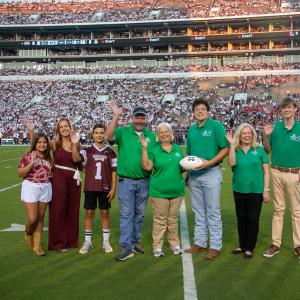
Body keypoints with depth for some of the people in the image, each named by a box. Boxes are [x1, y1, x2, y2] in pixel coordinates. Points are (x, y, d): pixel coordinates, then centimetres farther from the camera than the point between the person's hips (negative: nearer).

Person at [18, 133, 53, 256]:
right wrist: (31, 163, -18)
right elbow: (20, 174, -9)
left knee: (40, 218, 7)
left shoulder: (48, 158, 10)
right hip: (31, 188, -4)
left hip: (45, 189, 4)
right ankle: (28, 234, 27)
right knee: (32, 218, -7)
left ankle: (37, 245, 16)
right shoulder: (27, 156, -4)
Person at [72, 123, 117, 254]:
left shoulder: (110, 152, 3)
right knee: (89, 213, 6)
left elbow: (114, 171, 3)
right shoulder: (87, 151, 3)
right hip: (90, 187, 0)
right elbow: (76, 159, -16)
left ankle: (106, 242, 17)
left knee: (105, 213, 7)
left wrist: (113, 188, -3)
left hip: (105, 188, 0)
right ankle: (87, 241, 16)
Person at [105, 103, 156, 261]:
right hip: (126, 181, -3)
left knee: (139, 214, 12)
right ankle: (126, 247, 0)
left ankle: (135, 242, 26)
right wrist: (116, 116, -26)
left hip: (144, 181, 3)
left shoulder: (151, 136, 8)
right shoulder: (123, 132, -2)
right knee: (126, 214, -3)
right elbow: (109, 136, -21)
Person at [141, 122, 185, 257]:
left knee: (173, 219, 13)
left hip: (176, 190, 4)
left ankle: (174, 244, 26)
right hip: (159, 191, -3)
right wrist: (144, 149, -21)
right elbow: (147, 166, -15)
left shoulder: (178, 149, 10)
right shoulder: (154, 150, -2)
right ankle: (157, 246, 11)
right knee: (160, 219, 1)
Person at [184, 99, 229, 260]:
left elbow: (225, 148, -11)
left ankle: (215, 245, 7)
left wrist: (210, 162, -20)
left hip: (211, 173, -6)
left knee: (213, 211, -1)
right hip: (194, 174, 6)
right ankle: (200, 242, 22)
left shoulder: (216, 126, -6)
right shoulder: (191, 130, 13)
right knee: (198, 211, 13)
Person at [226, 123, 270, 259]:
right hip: (239, 190, 2)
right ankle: (242, 245, 28)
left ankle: (249, 248, 17)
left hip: (256, 190, -2)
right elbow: (232, 163, -19)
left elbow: (266, 171, 0)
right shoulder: (235, 150, 2)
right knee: (241, 219, 13)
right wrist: (232, 144, -19)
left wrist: (266, 190, -6)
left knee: (253, 220, 4)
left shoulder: (259, 150, -1)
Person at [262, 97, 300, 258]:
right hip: (277, 172, 2)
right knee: (278, 209, 10)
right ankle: (275, 244, 17)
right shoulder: (275, 127, 4)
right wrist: (266, 136, -8)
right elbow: (268, 150, 10)